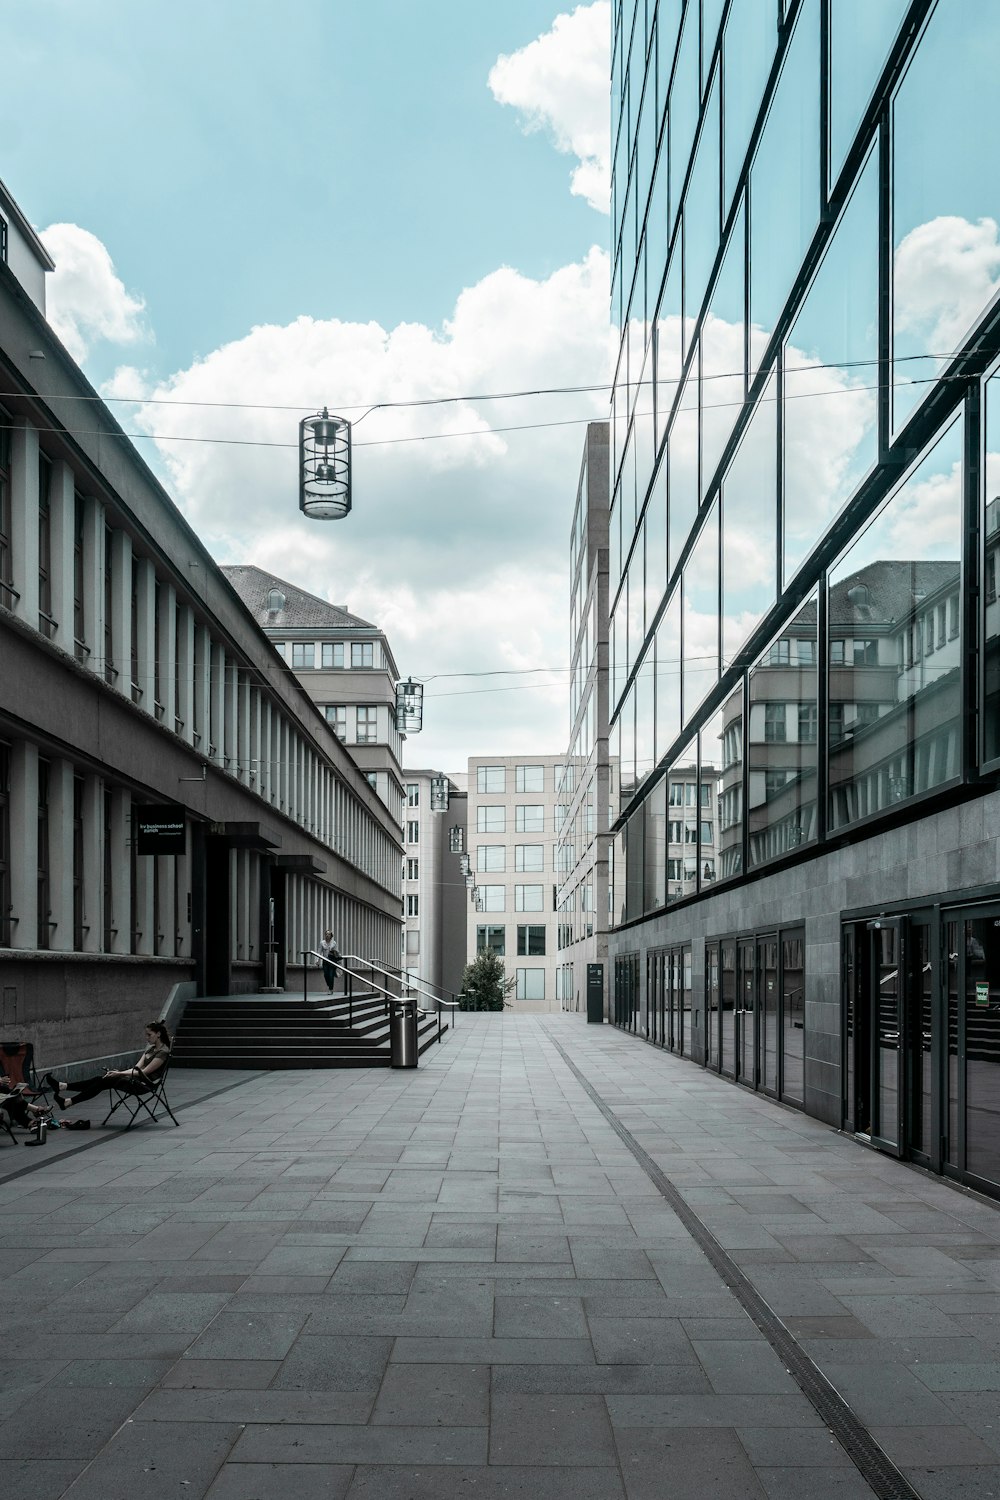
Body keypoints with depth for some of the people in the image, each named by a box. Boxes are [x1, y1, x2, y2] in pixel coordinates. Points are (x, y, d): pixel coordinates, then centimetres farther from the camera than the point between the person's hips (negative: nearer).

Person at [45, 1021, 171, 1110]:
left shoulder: (163, 1052, -13)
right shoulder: (151, 1047, 16)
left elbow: (144, 1071, -15)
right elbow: (138, 1066, 12)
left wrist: (120, 1073, -15)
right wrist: (119, 1072, -3)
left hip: (144, 1084, -9)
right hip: (136, 1078, 9)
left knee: (105, 1081, -19)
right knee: (102, 1079, -9)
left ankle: (67, 1102, -23)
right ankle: (63, 1086, -15)